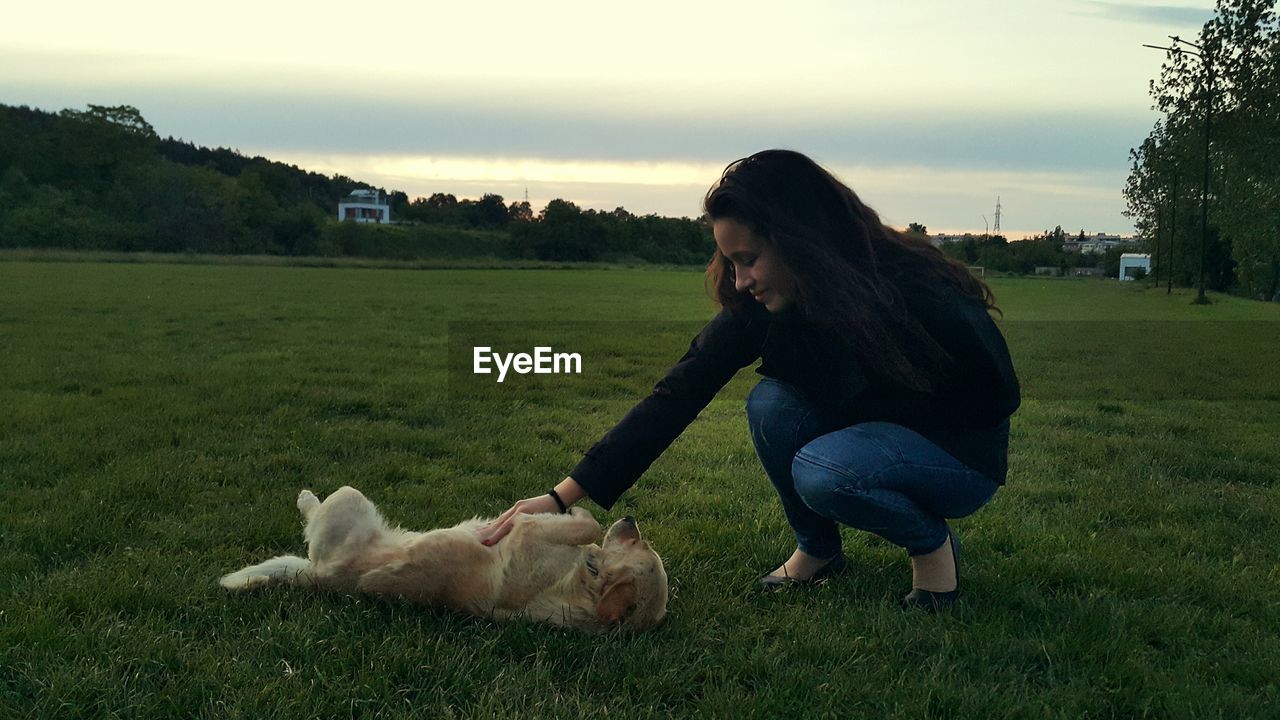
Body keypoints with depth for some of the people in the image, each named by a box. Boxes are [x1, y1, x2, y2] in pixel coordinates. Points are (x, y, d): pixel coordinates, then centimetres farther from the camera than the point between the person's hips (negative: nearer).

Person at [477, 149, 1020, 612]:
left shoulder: (922, 294, -31)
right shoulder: (762, 303, -16)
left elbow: (995, 398, -16)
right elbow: (678, 394, -19)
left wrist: (854, 409, -19)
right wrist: (564, 496, -25)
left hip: (963, 455, -5)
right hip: (872, 435, 5)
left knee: (821, 470, -33)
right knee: (771, 404, -23)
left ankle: (934, 545, -4)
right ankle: (817, 549, 0)